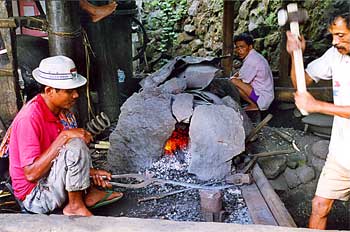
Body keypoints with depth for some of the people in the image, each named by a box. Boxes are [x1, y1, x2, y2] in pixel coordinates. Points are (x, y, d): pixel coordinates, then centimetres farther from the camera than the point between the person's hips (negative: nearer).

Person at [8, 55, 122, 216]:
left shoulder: (59, 111, 1)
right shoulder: (30, 118, -25)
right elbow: (31, 173, -29)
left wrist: (87, 171, -3)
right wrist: (64, 136, -30)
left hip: (48, 178, 9)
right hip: (35, 195, -9)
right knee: (76, 144, -29)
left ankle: (89, 191, 4)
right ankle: (76, 206, -9)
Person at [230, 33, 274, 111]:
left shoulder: (251, 59, -20)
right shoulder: (254, 56, 11)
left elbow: (242, 80, -15)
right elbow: (241, 73, 16)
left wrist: (233, 78, 2)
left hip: (262, 99, -10)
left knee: (233, 82, -20)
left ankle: (253, 105, -8)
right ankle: (254, 103, 11)